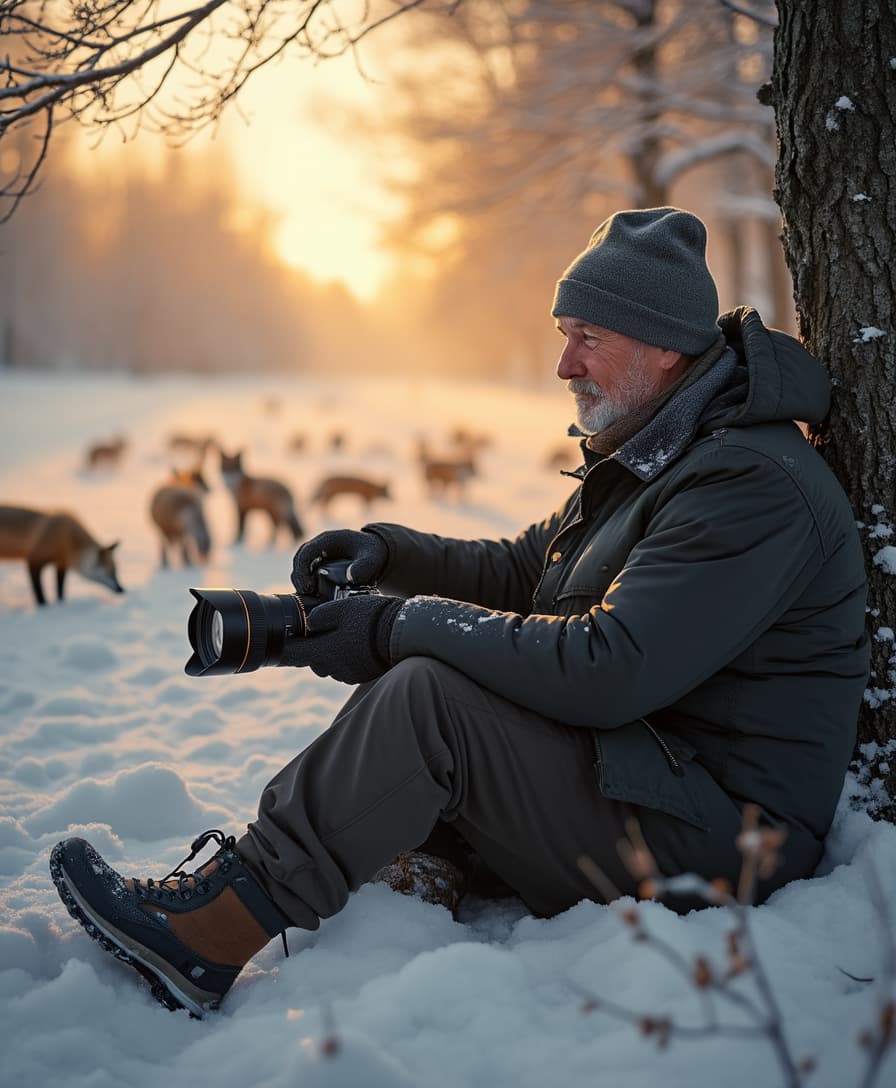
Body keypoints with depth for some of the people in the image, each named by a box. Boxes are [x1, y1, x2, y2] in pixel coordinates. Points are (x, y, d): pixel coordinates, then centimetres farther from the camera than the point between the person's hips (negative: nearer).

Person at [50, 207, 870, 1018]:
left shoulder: (756, 486, -21)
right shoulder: (647, 453, 14)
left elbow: (607, 671, -29)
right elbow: (522, 570, 19)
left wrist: (403, 628, -21)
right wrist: (389, 552, 1)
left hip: (712, 834, -10)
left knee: (426, 694, -23)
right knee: (399, 700, 1)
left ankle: (212, 935, -17)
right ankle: (223, 894, -3)